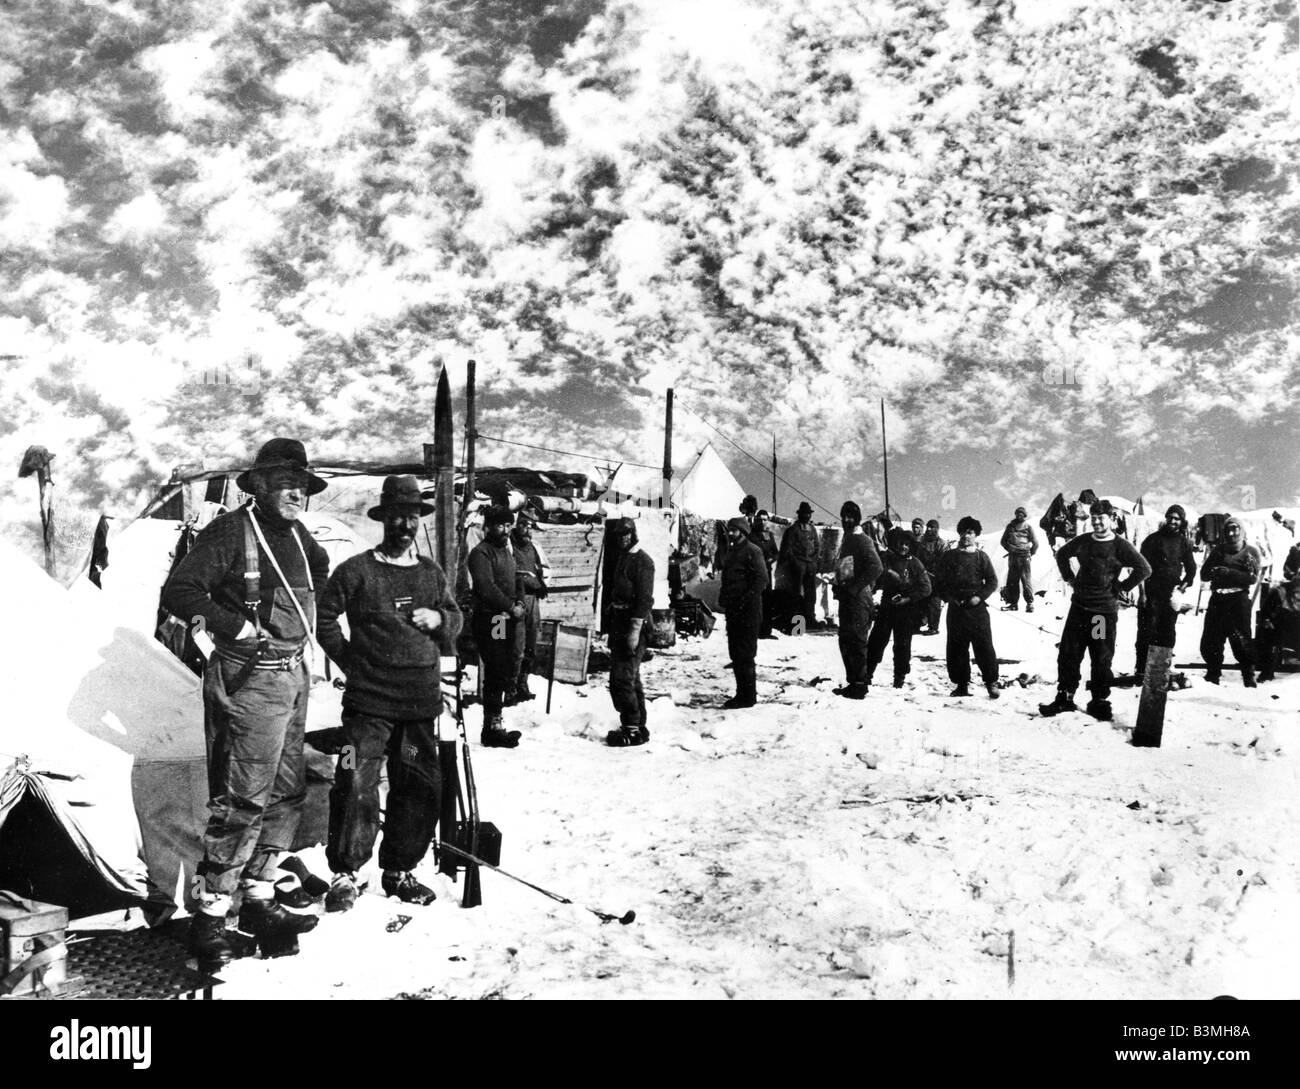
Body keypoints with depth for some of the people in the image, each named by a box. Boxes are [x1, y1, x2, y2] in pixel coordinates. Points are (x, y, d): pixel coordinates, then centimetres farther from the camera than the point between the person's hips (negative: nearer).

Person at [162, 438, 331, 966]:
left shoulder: (298, 536, 12)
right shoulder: (233, 530, -11)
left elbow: (321, 573, 33)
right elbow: (178, 591, -17)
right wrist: (235, 624, -21)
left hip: (293, 677, 9)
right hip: (251, 679, -9)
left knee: (287, 791, 13)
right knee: (243, 798, -8)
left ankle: (259, 898, 26)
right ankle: (209, 917, 3)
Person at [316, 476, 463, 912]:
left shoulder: (432, 573, 13)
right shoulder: (356, 570, -2)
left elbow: (456, 619, 22)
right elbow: (324, 617, 2)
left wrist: (439, 619, 1)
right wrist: (351, 659, -1)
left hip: (422, 701, 5)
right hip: (369, 701, -5)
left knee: (420, 786, 9)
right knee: (357, 786, -8)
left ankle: (399, 870, 24)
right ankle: (345, 873, 6)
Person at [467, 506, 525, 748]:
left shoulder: (506, 551, 20)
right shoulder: (481, 553, -9)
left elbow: (516, 581, 23)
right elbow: (487, 588, -17)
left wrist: (520, 603, 4)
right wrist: (511, 606, -13)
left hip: (508, 620, 9)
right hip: (490, 620, -9)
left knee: (506, 674, 10)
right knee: (496, 675, -10)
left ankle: (495, 722, 18)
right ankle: (492, 727, -4)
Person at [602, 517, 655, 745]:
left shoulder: (642, 561, -11)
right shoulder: (617, 559, 15)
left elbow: (644, 598, -17)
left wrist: (635, 630, -22)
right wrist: (608, 627, 18)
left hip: (634, 626, -9)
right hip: (618, 625, 9)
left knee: (622, 679, -11)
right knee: (631, 679, 14)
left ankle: (632, 728, -6)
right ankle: (638, 726, 22)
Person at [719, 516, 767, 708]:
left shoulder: (752, 551, -9)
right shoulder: (732, 551, 18)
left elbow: (761, 579, -16)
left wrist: (746, 599, -20)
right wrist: (723, 597, 14)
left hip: (748, 611, -9)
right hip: (733, 610, 9)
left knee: (745, 654, -6)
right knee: (735, 653, 12)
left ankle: (748, 696, 0)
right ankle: (741, 693, 20)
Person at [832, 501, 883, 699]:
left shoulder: (862, 540, -9)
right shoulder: (846, 540, 18)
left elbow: (876, 567, -21)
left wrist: (855, 586, -19)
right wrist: (839, 587, 12)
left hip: (858, 597, -9)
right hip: (846, 597, 9)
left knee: (856, 641, -8)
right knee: (845, 640, 12)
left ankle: (859, 685, -4)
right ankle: (852, 681, 20)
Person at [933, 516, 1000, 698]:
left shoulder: (981, 557, 5)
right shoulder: (949, 556, 8)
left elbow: (992, 581, 5)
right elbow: (939, 579, 8)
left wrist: (980, 596, -9)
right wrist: (950, 597, -5)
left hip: (977, 608, -2)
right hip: (956, 608, 2)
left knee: (984, 646, -5)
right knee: (957, 647, 4)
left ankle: (991, 682, 2)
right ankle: (962, 683, 13)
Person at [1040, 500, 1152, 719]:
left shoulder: (1120, 546, -6)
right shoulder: (1082, 541, 6)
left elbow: (1144, 569, -9)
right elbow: (1061, 554, 23)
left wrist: (1122, 587, -8)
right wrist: (1069, 578, 14)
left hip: (1105, 610, -4)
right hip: (1079, 606, 4)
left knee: (1102, 659, 3)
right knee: (1068, 653, 3)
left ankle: (1099, 701, 14)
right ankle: (1065, 697, 12)